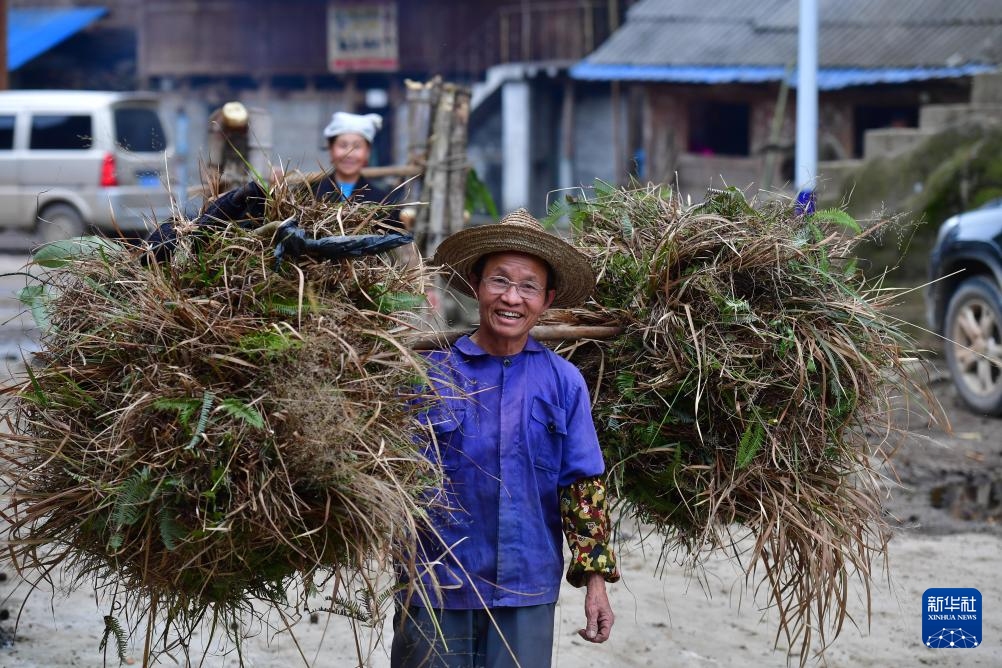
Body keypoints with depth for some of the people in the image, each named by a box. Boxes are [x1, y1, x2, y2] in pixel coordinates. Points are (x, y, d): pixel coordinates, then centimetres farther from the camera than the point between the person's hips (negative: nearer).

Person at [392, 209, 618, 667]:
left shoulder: (563, 381, 3)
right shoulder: (430, 372, -1)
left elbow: (583, 488, 4)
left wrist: (596, 581, 2)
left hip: (528, 592, 1)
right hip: (434, 590, -1)